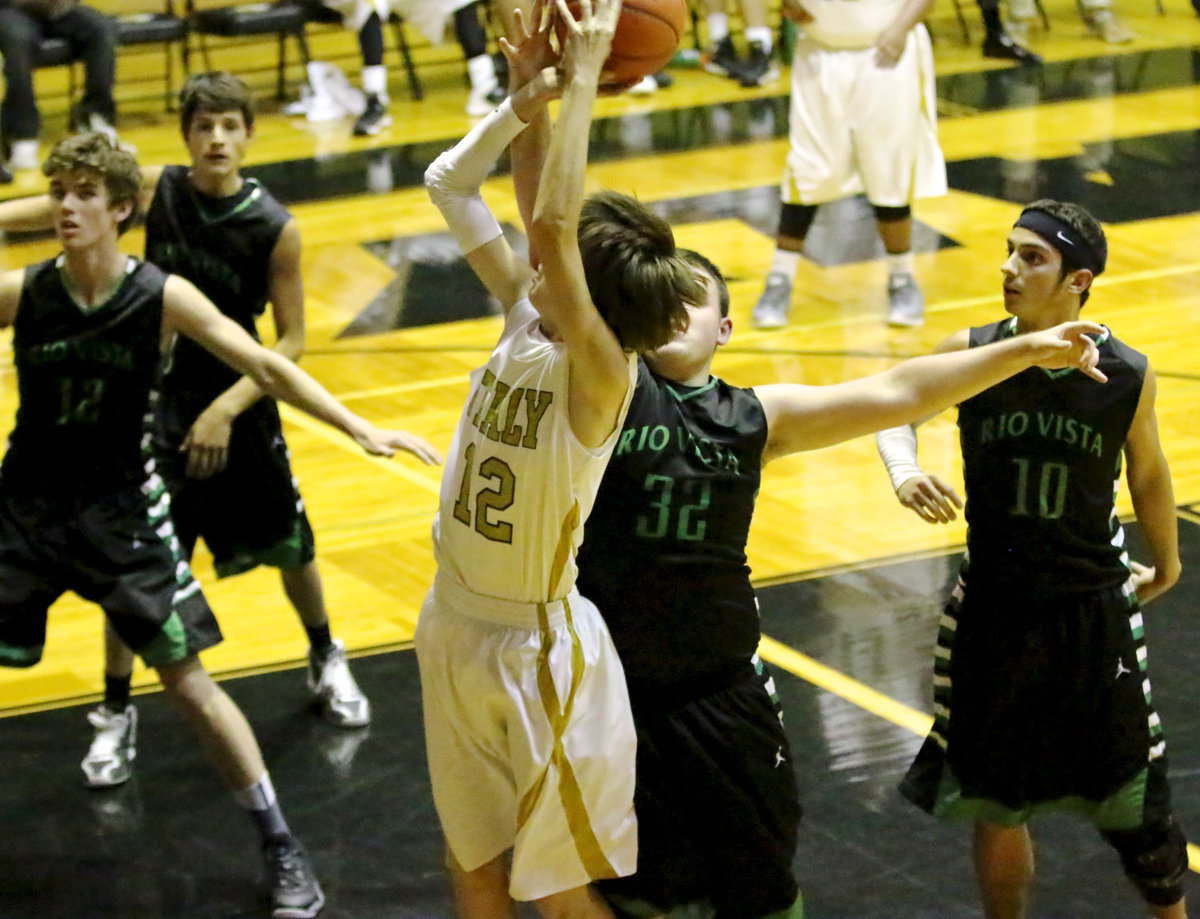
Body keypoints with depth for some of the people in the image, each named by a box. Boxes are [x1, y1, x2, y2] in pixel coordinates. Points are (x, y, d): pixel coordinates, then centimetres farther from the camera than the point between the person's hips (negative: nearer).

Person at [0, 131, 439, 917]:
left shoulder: (162, 297, -13)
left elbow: (265, 365, -11)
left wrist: (362, 429, -18)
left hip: (120, 514, -2)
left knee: (188, 682, -1)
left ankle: (282, 849, 9)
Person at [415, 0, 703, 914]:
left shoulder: (598, 373, -23)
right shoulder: (526, 322, -4)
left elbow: (550, 224, -38)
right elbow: (451, 185, -2)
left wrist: (585, 75, -35)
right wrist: (526, 101, -15)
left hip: (534, 649, -7)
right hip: (456, 629, 7)